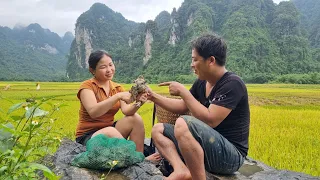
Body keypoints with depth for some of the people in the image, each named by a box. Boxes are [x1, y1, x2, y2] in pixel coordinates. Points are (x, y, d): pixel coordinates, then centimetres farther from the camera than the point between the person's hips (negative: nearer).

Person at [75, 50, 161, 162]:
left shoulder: (118, 88, 5)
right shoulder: (87, 86, -11)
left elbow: (126, 111, -12)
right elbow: (93, 112, -29)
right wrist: (117, 96, -36)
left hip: (110, 131, 6)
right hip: (87, 137, -6)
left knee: (136, 118, -17)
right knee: (110, 131, -37)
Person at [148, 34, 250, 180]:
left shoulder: (232, 84, -18)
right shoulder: (201, 83, 7)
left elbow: (210, 120, -27)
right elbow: (182, 107, 17)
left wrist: (183, 91, -20)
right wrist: (153, 96, 8)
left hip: (230, 155, -9)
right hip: (207, 146, 9)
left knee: (183, 124, -33)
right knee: (158, 130, 3)